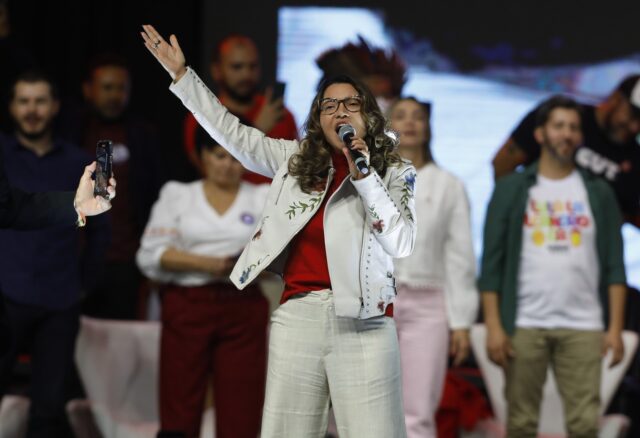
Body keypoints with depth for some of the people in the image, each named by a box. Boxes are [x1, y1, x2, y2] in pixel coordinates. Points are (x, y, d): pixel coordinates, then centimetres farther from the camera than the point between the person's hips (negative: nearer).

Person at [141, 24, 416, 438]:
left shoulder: (395, 172, 5)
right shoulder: (298, 158, 14)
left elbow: (402, 244, -8)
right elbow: (233, 133, 17)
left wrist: (363, 176, -14)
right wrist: (181, 74, 15)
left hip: (362, 319, -3)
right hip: (296, 314, 3)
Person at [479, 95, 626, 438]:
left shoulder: (598, 193, 10)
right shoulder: (511, 189, 6)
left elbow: (614, 266, 8)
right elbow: (492, 265, 2)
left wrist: (615, 327, -1)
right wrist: (493, 327, -6)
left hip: (583, 327, 1)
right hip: (524, 325, -1)